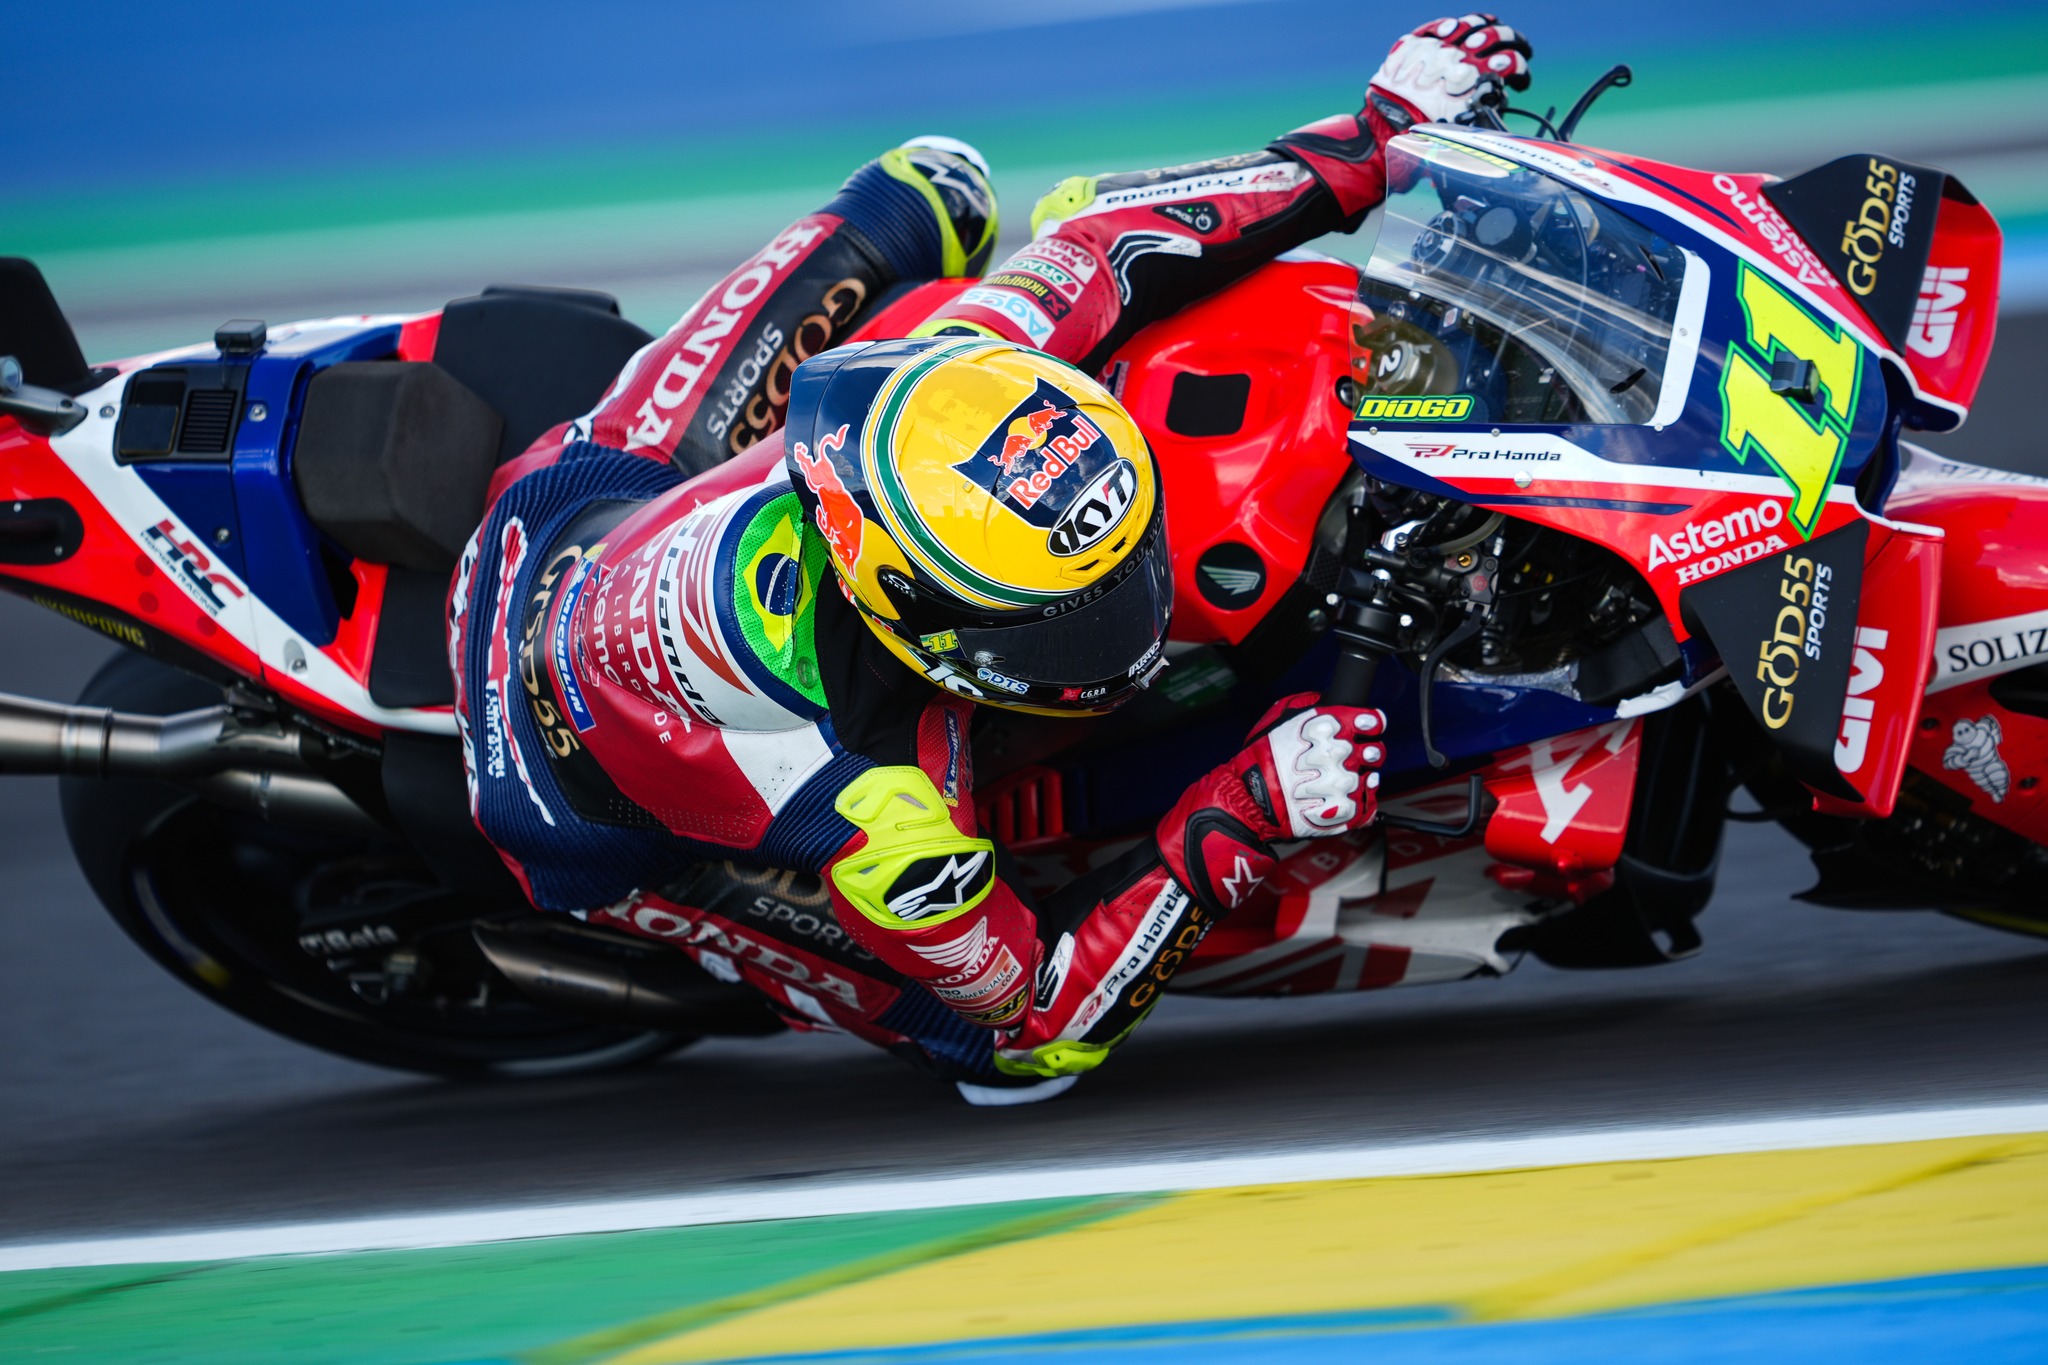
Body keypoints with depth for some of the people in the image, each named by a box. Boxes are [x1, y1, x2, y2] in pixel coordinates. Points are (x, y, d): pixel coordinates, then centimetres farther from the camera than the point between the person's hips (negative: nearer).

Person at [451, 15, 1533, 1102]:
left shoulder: (942, 381, -33)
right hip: (580, 825, -5)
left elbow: (1091, 225, -14)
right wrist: (1243, 818, -35)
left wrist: (1378, 135, -12)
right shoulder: (872, 820, -44)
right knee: (1020, 1052, -11)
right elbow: (1039, 1007, -27)